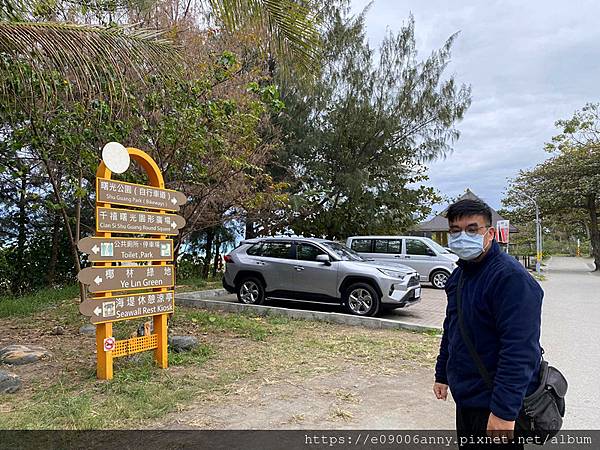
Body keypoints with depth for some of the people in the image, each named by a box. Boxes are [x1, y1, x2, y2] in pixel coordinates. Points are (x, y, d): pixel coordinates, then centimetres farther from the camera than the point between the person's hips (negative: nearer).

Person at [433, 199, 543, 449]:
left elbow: (519, 351, -26)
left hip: (495, 408, -8)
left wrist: (504, 412, -27)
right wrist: (442, 375, 19)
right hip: (466, 399, 8)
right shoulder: (459, 274, 8)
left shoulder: (510, 277, -21)